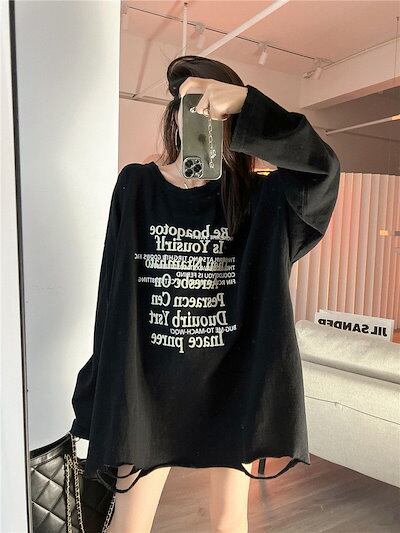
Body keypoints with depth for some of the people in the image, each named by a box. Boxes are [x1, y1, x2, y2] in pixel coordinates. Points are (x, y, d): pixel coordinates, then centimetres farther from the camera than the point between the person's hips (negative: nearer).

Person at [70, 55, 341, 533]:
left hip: (234, 381, 0)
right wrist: (103, 388, 2)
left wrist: (243, 101, -26)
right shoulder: (136, 187, -1)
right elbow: (114, 290, 0)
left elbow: (322, 167, -21)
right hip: (149, 381, 1)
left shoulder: (256, 198, -2)